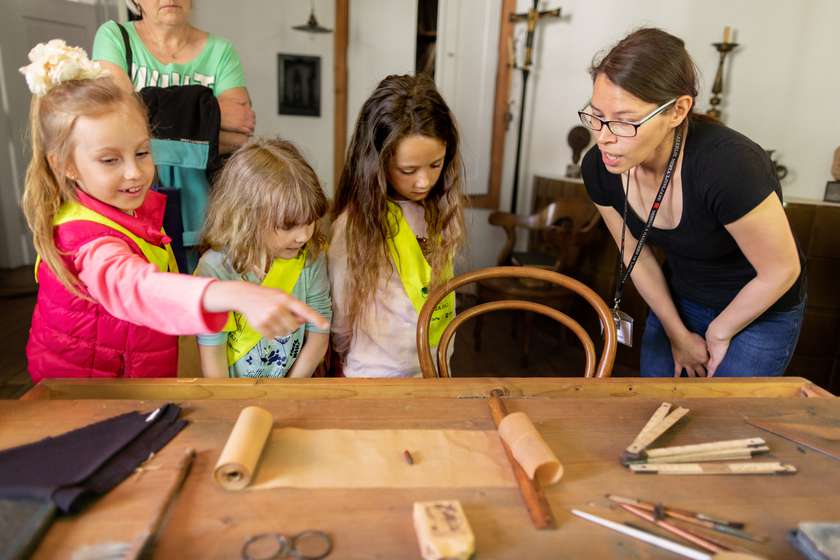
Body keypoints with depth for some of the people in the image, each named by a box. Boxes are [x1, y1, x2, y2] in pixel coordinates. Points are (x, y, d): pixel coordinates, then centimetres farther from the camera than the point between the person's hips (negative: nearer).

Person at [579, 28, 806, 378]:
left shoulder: (729, 166, -36)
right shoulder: (600, 168, -20)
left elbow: (782, 270, -21)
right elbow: (636, 254, -4)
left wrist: (718, 333, -8)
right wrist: (678, 334, 2)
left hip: (761, 313, -4)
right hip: (679, 300, 4)